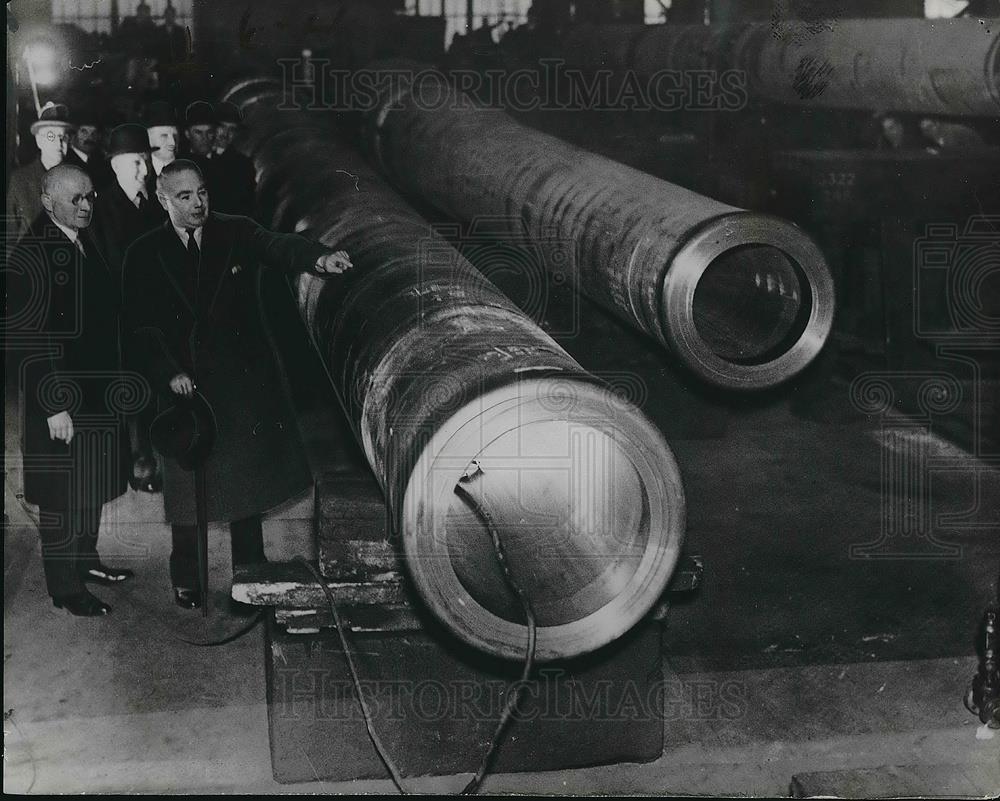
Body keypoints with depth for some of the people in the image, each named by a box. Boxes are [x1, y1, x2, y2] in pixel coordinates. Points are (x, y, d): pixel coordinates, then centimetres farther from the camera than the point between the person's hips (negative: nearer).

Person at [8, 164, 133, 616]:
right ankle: (66, 589, 16)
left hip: (99, 393, 8)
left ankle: (86, 562, 37)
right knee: (61, 498, 4)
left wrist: (117, 380, 12)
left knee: (92, 489, 20)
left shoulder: (86, 246, 9)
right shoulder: (31, 255, -16)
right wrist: (54, 406, -21)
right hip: (60, 403, -8)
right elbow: (30, 338, -20)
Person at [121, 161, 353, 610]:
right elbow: (139, 330, -1)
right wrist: (168, 373, -15)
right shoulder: (143, 255, -1)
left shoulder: (236, 233, 0)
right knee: (187, 485, 6)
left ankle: (249, 572, 26)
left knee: (247, 478, 10)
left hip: (244, 378, 1)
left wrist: (319, 259, -40)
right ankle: (185, 581, 22)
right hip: (185, 384, -1)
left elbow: (277, 248, -19)